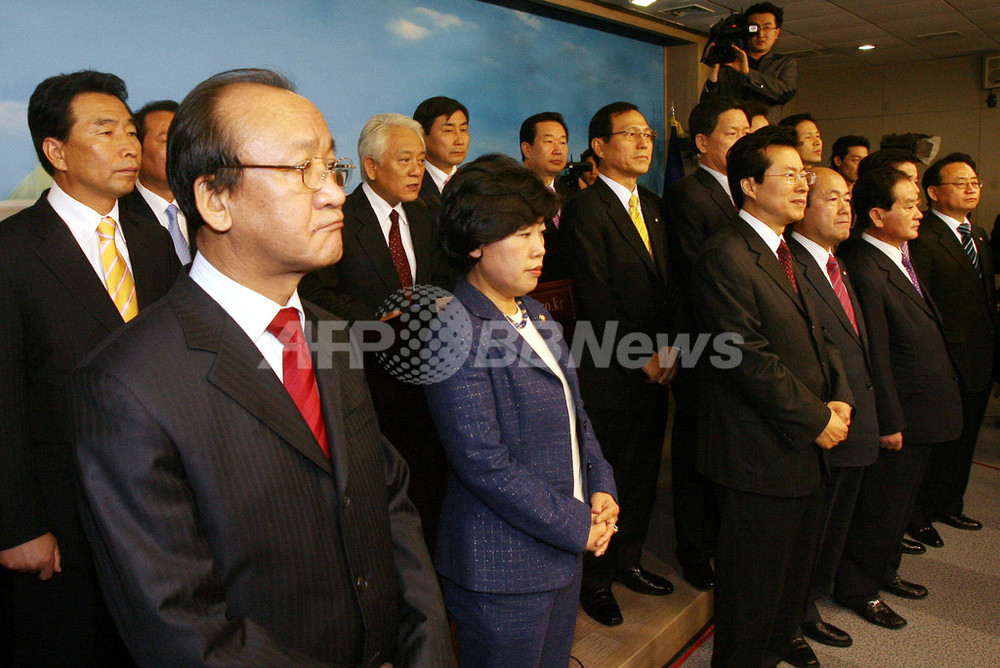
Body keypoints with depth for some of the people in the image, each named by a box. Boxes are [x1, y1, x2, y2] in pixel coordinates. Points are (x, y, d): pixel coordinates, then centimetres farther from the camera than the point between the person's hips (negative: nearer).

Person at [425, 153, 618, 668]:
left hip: (563, 551, 8)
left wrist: (600, 489, 1)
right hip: (501, 569, -8)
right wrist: (576, 525, -16)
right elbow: (481, 460, -23)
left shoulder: (535, 316, 10)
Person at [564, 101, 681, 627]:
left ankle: (628, 560, 34)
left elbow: (668, 285, 13)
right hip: (609, 372, -7)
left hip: (655, 369, 7)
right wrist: (641, 356, -11)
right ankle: (595, 579, 22)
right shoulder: (584, 209, -10)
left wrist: (669, 348, 0)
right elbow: (596, 298, -15)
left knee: (643, 471, 16)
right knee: (605, 476, 5)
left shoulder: (653, 206, 15)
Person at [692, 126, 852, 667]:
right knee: (755, 578, 7)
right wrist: (815, 420, -15)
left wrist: (839, 399, -1)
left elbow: (818, 335, 15)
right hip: (761, 452, -10)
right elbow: (750, 358, -23)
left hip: (806, 447, 10)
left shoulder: (784, 253, 14)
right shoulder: (725, 256, -18)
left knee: (796, 563, 25)